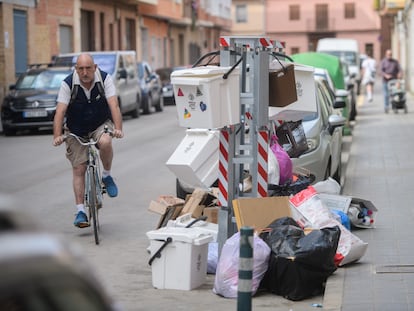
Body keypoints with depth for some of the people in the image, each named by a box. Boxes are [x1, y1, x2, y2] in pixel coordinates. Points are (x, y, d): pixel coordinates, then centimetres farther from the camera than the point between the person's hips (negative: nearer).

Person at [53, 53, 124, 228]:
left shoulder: (105, 79, -17)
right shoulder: (68, 84, -18)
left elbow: (114, 105, -24)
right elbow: (60, 111, -24)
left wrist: (118, 128, -39)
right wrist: (57, 136, -36)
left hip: (101, 125, 0)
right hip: (76, 130, 0)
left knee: (105, 143, -34)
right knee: (79, 169, -6)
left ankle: (106, 176, -6)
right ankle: (80, 211, 0)